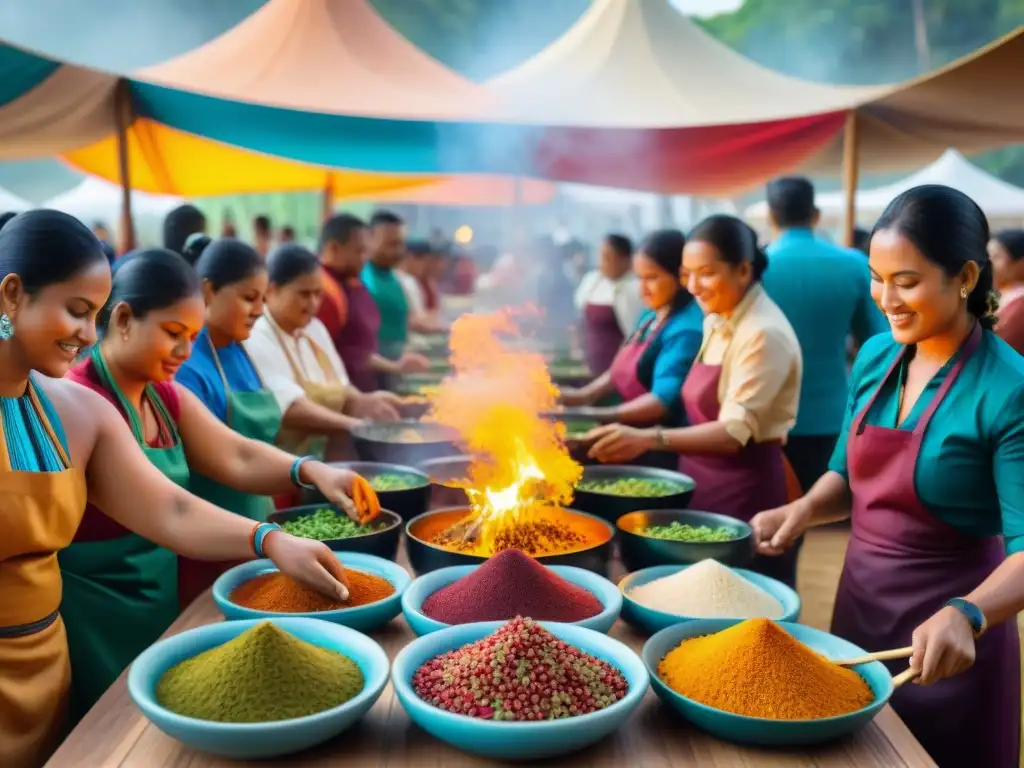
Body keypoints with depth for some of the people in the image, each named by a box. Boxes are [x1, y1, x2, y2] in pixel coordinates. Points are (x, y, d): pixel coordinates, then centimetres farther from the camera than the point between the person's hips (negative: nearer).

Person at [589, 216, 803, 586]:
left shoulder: (764, 334, -19)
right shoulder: (716, 323, 8)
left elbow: (735, 432, -27)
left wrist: (650, 439, -38)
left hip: (745, 491, -8)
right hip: (704, 483, 8)